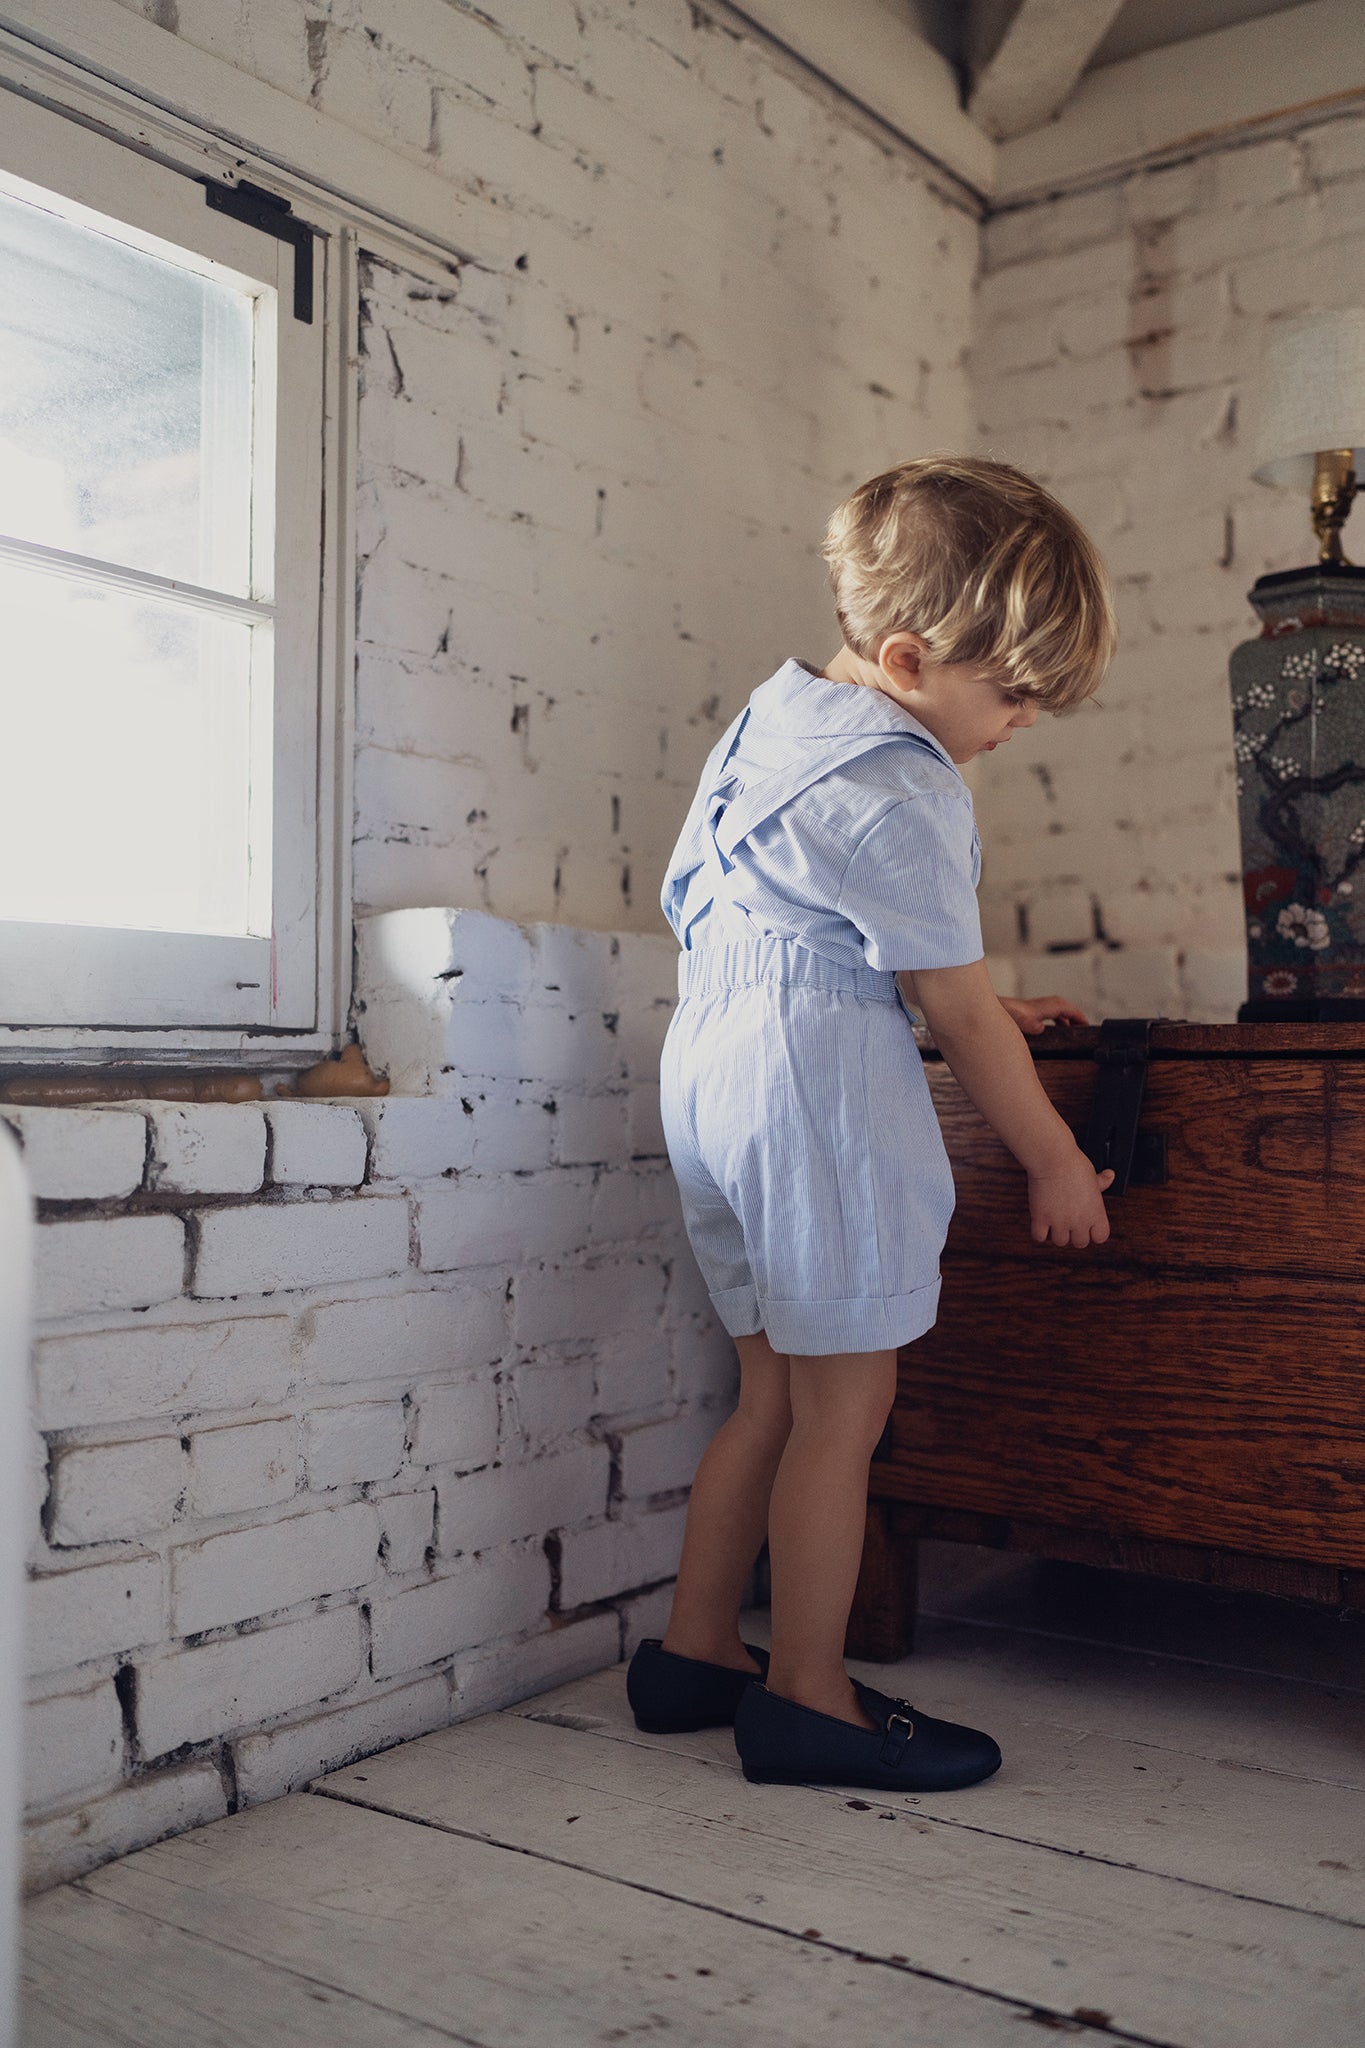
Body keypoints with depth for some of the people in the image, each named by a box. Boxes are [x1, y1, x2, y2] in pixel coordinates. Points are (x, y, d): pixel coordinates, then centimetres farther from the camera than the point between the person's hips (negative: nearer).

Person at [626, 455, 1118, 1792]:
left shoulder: (776, 718, 17)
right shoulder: (894, 793, -14)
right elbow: (955, 1010, -9)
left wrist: (982, 1010, 26)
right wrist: (1054, 1160, 2)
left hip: (710, 1070, 10)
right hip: (820, 1091, -10)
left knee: (775, 1393, 16)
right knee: (845, 1404, -1)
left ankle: (692, 1652, 24)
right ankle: (804, 1697, 9)